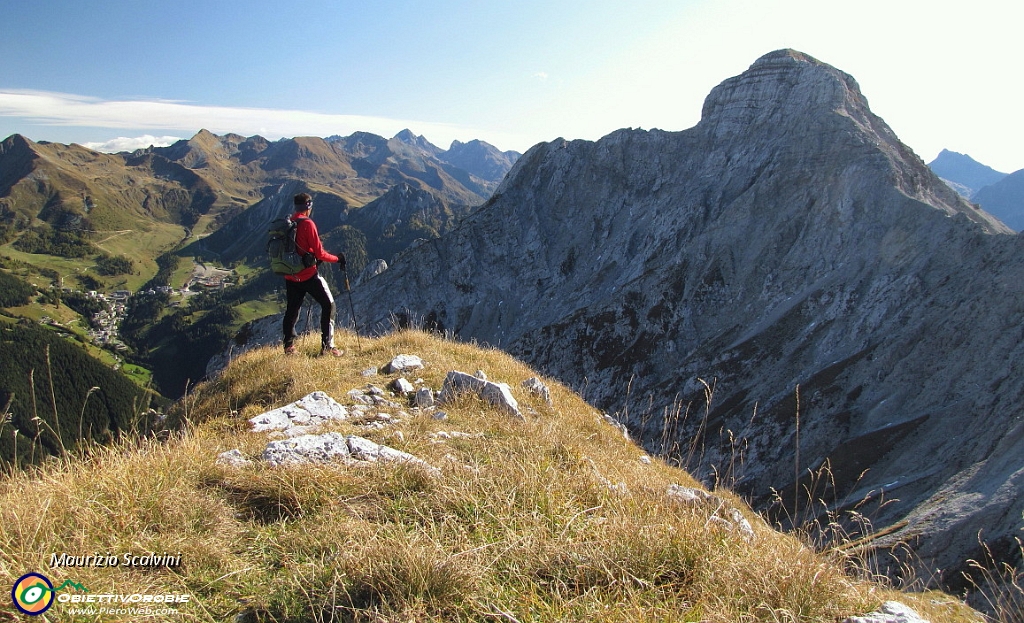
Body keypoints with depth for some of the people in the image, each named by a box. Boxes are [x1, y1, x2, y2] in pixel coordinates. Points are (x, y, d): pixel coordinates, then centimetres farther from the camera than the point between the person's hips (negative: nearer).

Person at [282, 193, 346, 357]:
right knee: (328, 305, 3)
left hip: (290, 276, 7)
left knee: (292, 309, 18)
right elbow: (319, 253, -15)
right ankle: (327, 346, -2)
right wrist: (337, 258, -1)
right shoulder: (307, 224, -14)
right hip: (309, 275, -7)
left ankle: (288, 346, 25)